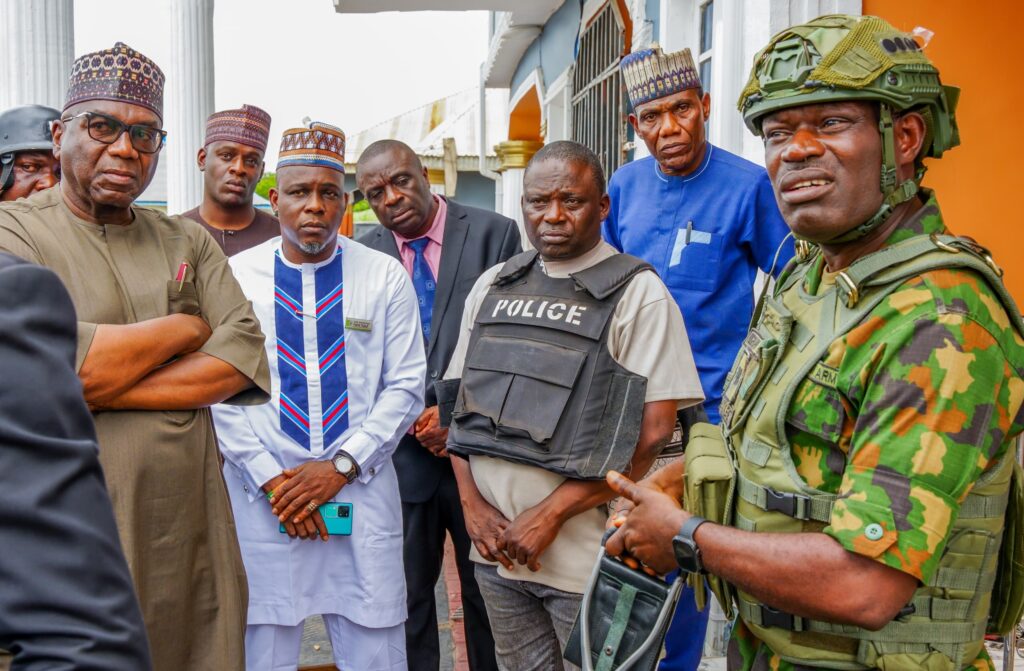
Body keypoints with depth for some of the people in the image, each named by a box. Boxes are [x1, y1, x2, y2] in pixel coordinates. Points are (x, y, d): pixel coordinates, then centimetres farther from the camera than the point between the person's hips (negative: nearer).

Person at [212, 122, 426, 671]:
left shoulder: (386, 277, 2)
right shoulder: (236, 276, 2)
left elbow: (405, 386, 1)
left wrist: (340, 466, -8)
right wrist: (271, 480, -7)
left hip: (361, 491, 0)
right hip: (262, 497, 0)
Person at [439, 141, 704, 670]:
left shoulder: (638, 292, -8)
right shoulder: (492, 286, 8)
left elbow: (653, 432, -13)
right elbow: (459, 402, 12)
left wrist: (549, 514, -14)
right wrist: (473, 504, 0)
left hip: (587, 559, -4)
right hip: (495, 550, 5)